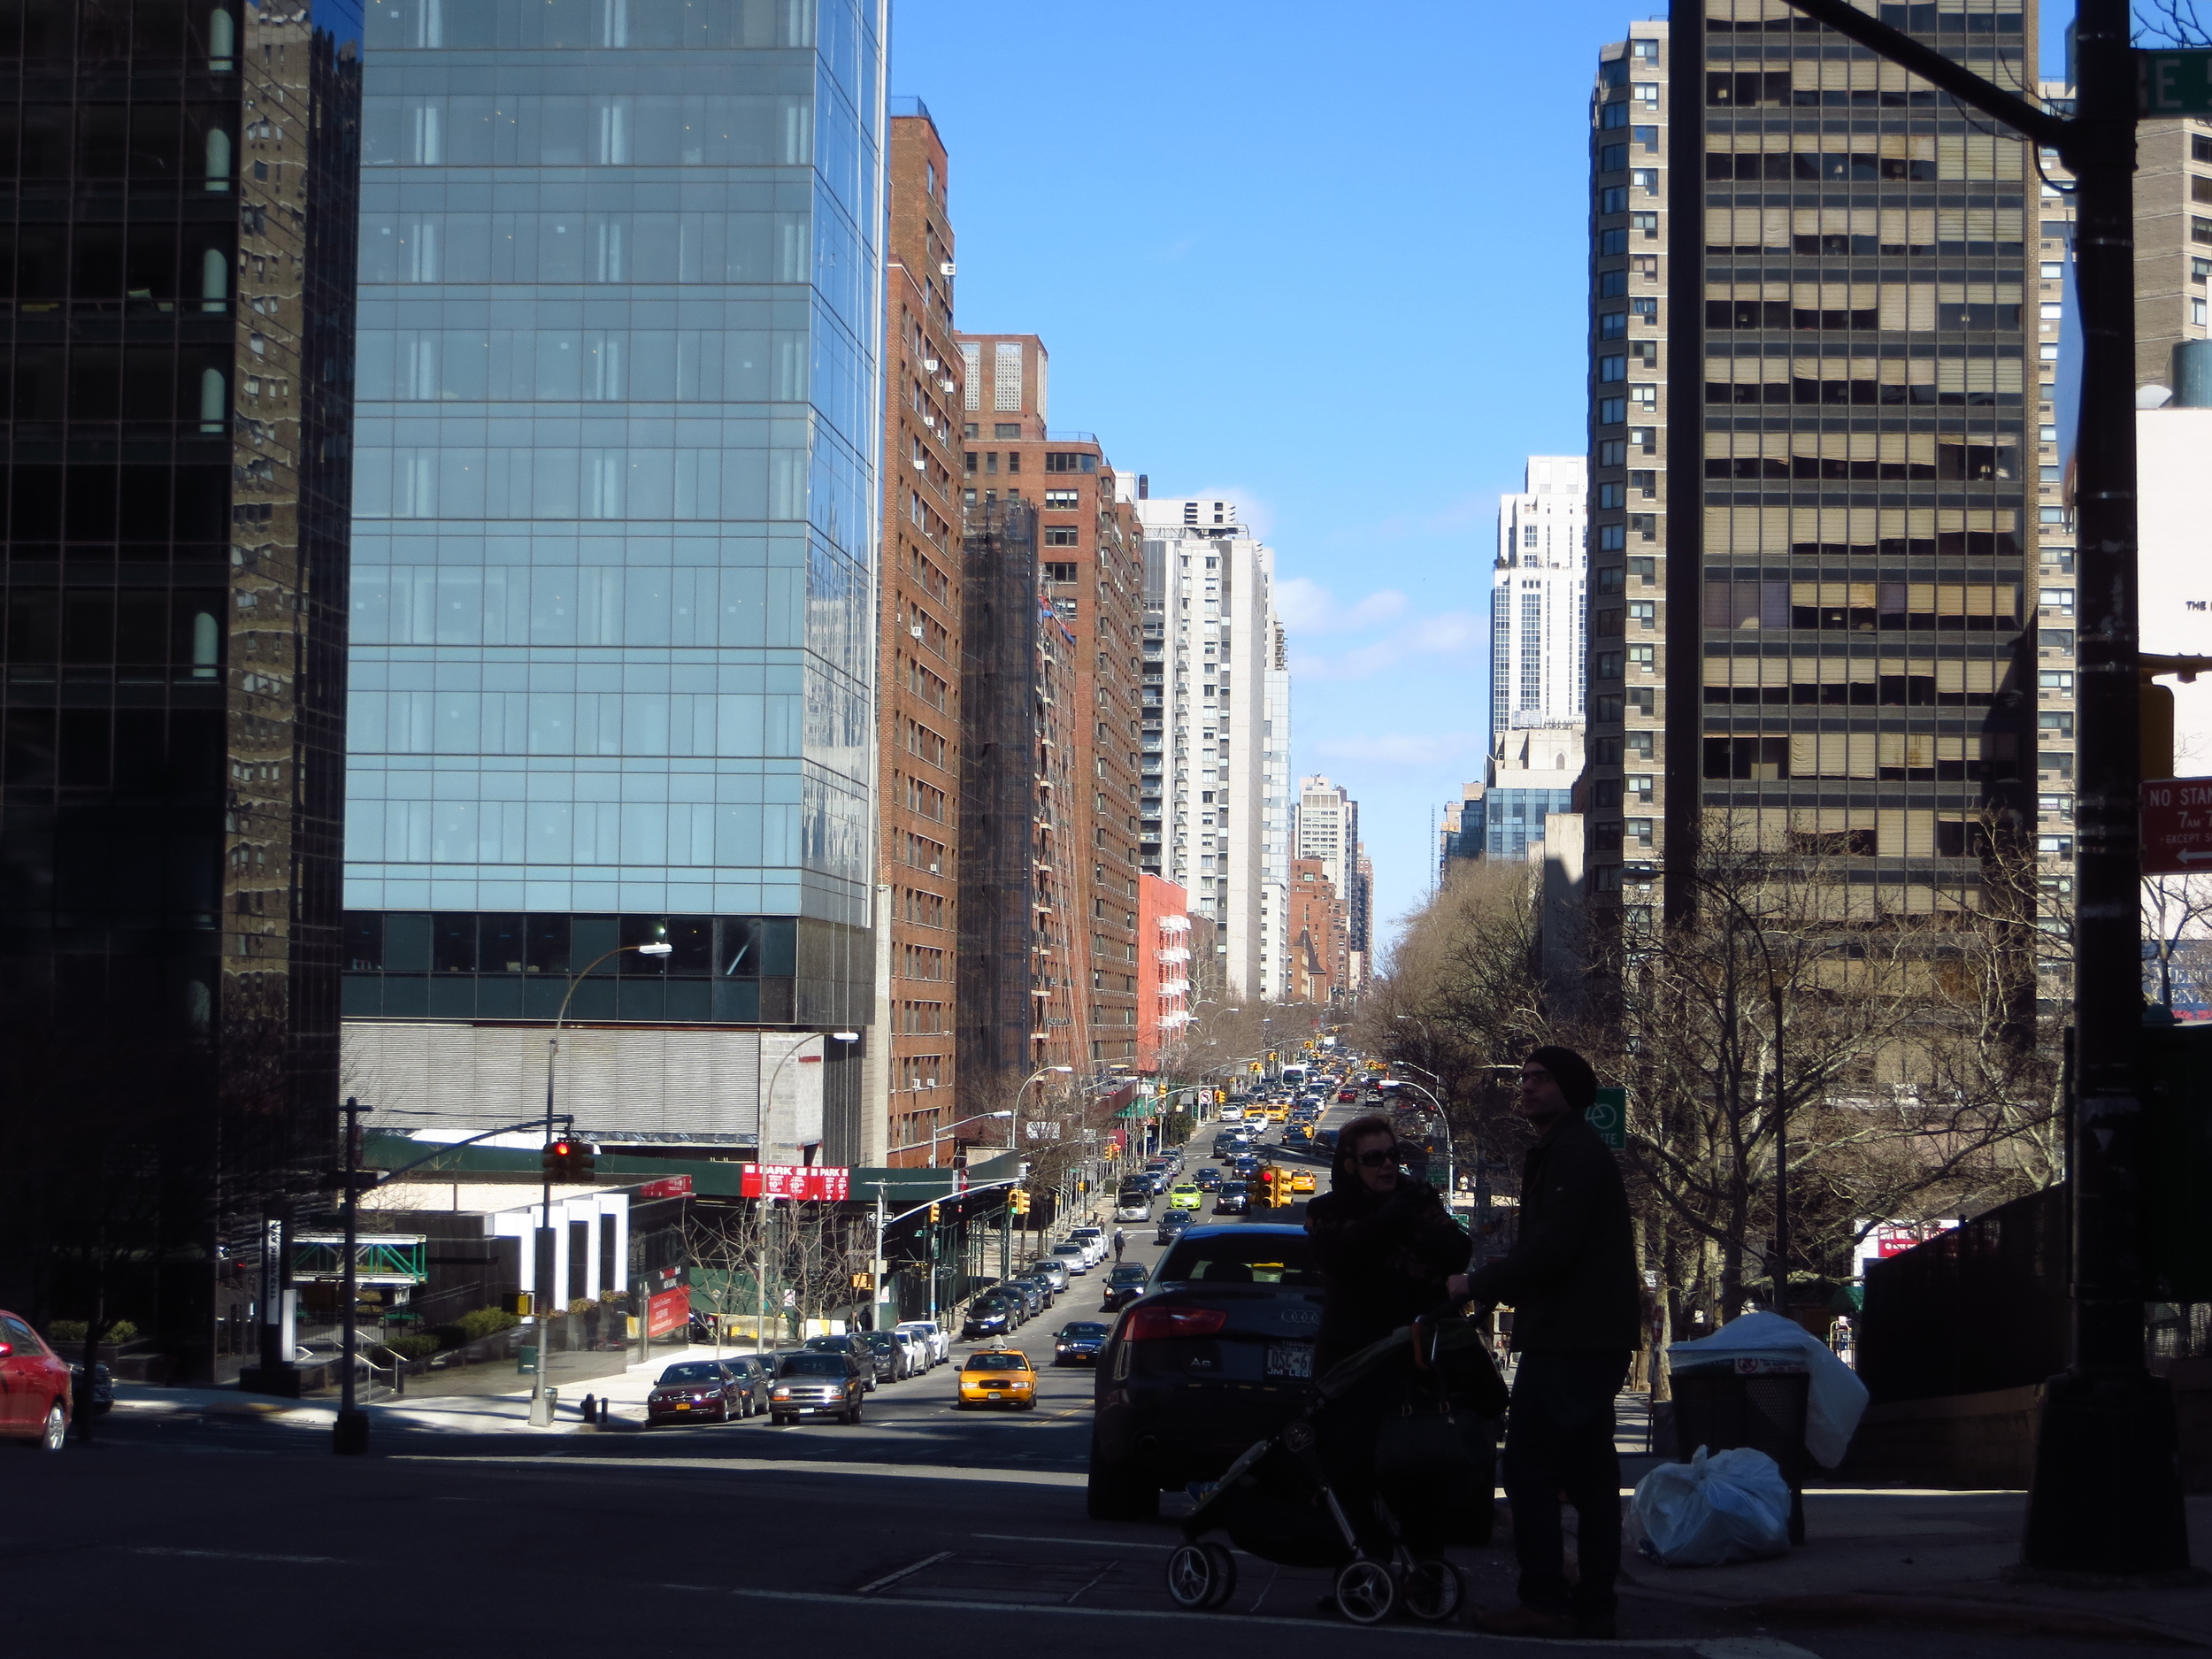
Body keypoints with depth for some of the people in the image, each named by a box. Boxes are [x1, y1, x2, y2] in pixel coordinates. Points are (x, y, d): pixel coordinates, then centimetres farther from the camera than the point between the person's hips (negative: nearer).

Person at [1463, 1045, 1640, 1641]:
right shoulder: (1564, 1151, 22)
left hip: (1568, 1340, -11)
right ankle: (1591, 1603, 13)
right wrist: (1497, 1287, 10)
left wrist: (1478, 1284, -13)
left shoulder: (1572, 1153, -13)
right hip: (1592, 1338, 11)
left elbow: (1550, 1247, -22)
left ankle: (1545, 1601, -11)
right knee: (1589, 1473, 10)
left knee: (1530, 1465, -10)